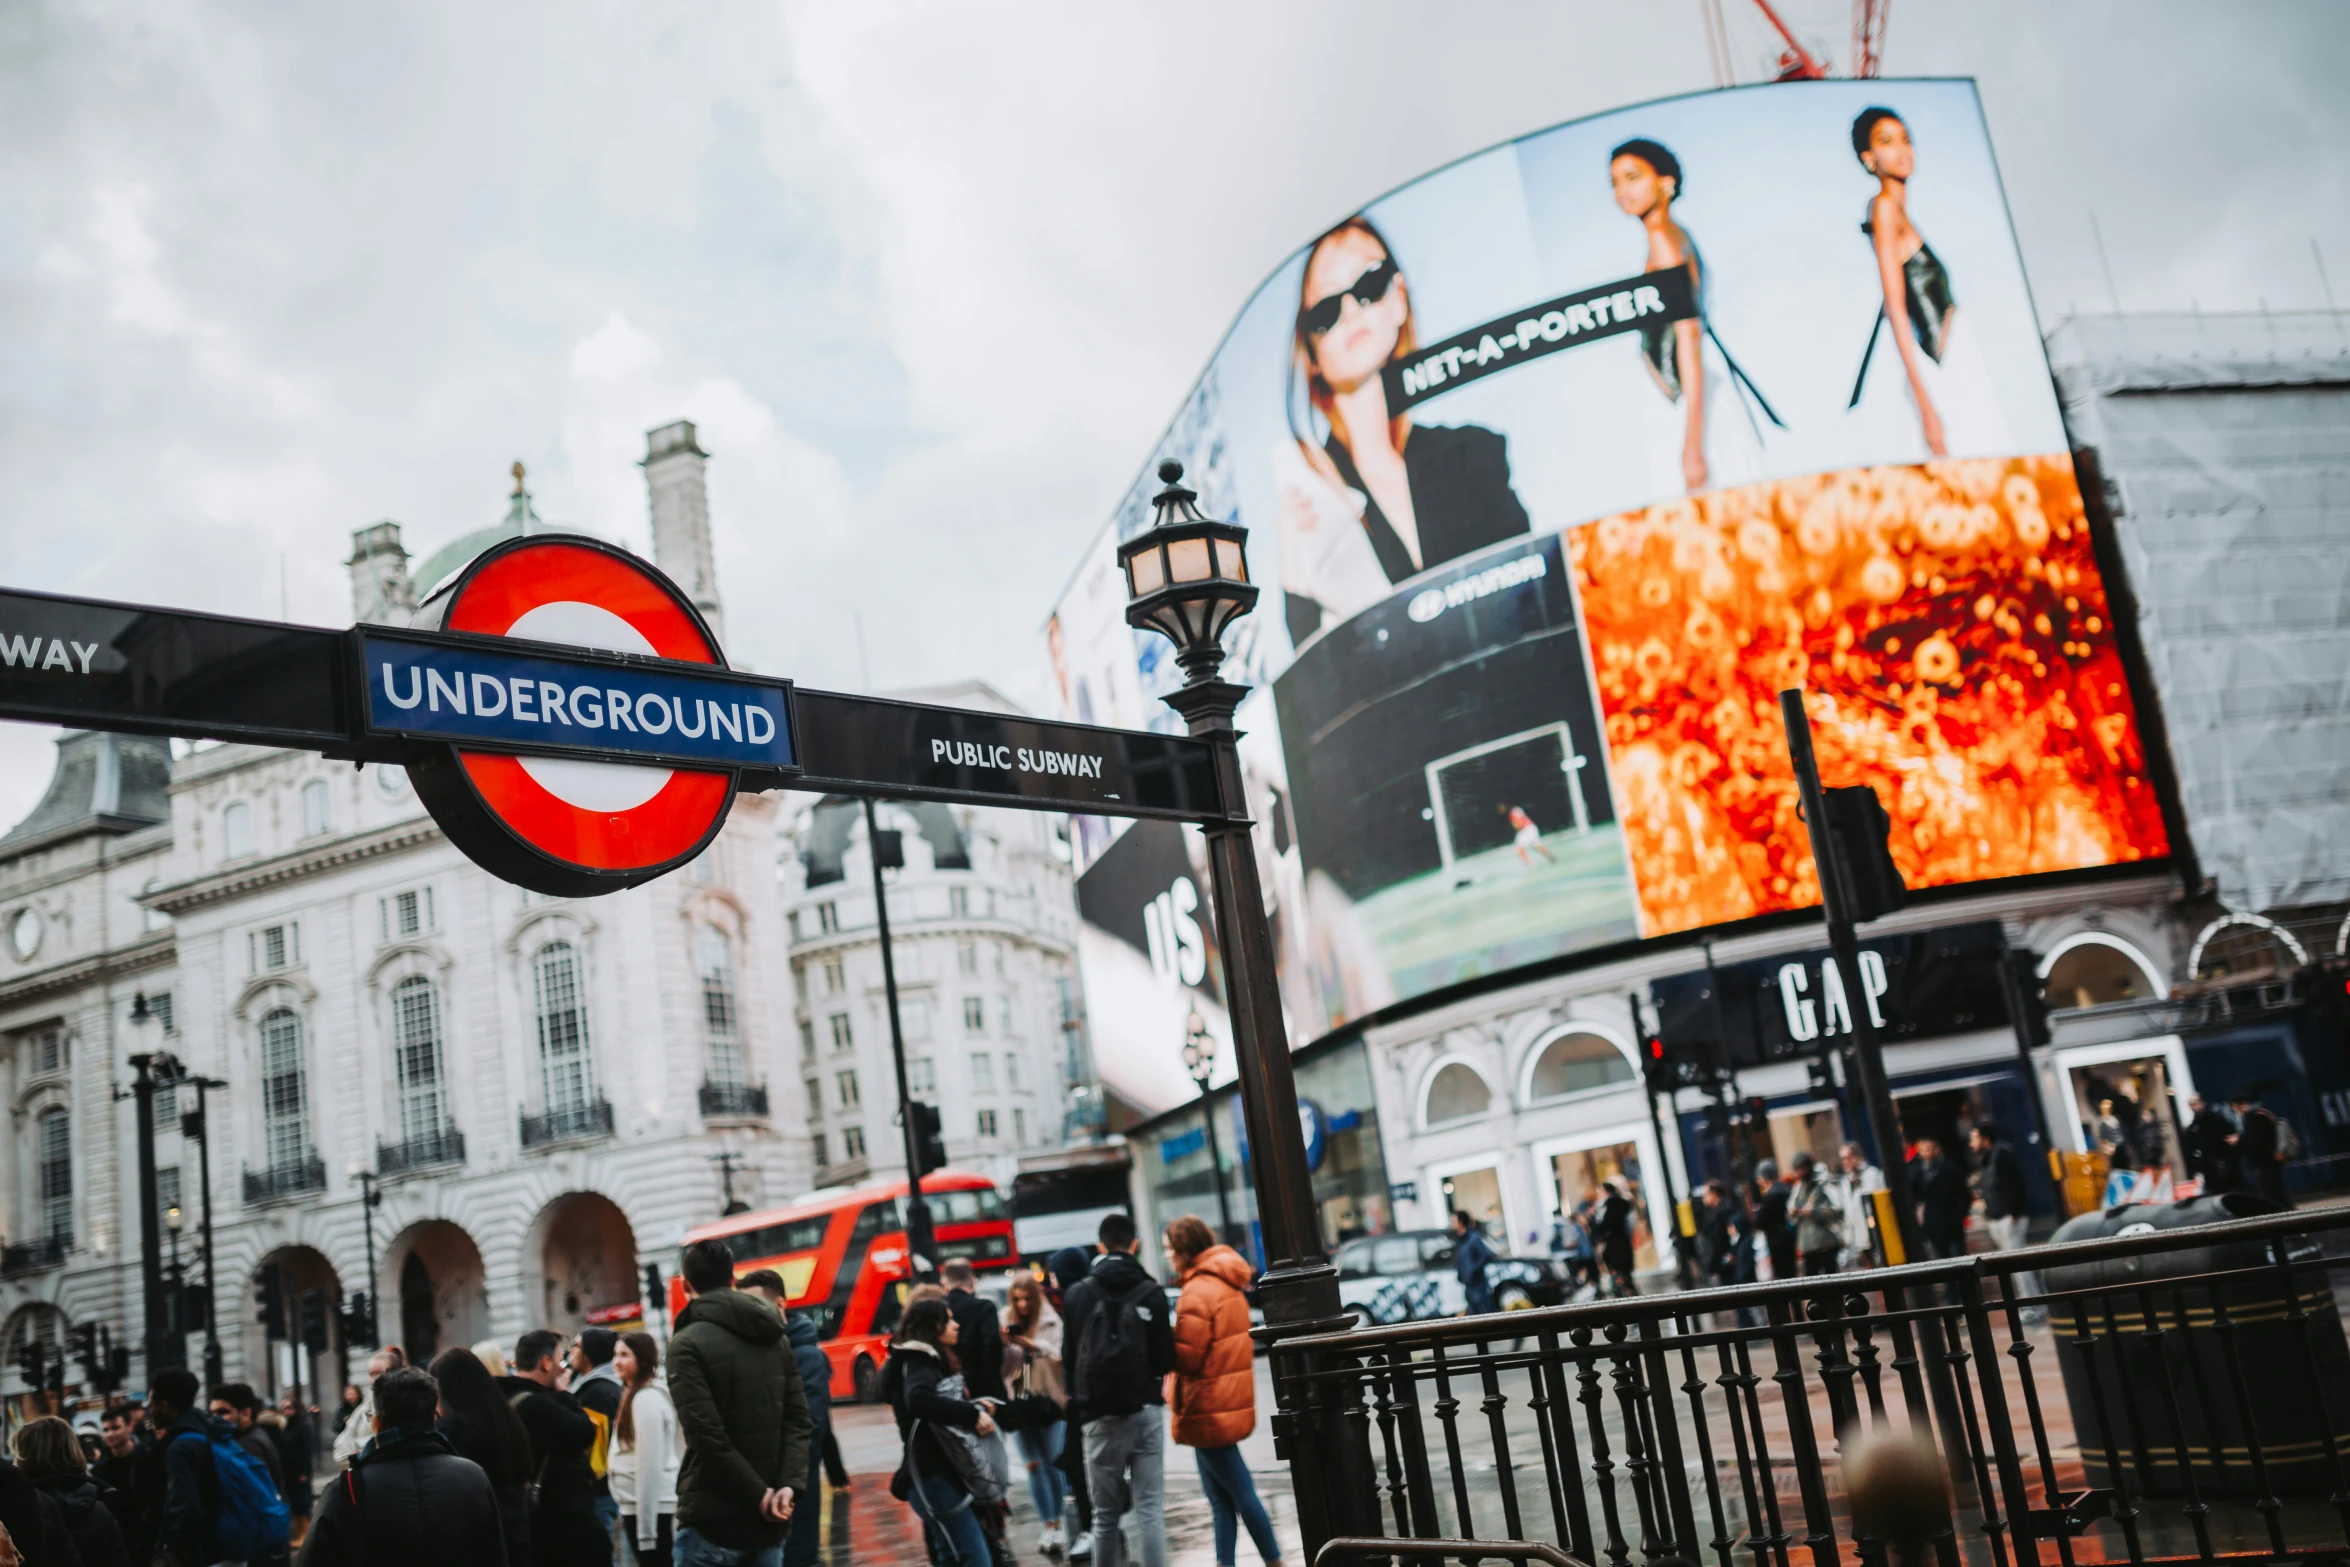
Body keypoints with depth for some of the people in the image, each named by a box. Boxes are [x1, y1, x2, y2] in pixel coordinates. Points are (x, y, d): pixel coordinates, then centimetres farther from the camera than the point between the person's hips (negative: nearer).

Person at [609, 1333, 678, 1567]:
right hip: (640, 1505, 10)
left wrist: (645, 1529, -18)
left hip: (651, 1506, -10)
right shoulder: (633, 1395, 16)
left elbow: (649, 1466, -18)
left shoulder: (646, 1400, -14)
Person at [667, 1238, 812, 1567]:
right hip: (769, 1520, 6)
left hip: (713, 1520, -6)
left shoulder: (687, 1344, -9)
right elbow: (798, 1421, 4)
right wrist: (789, 1484, -7)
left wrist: (759, 1495, -13)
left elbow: (707, 1436, -18)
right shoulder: (775, 1338, 11)